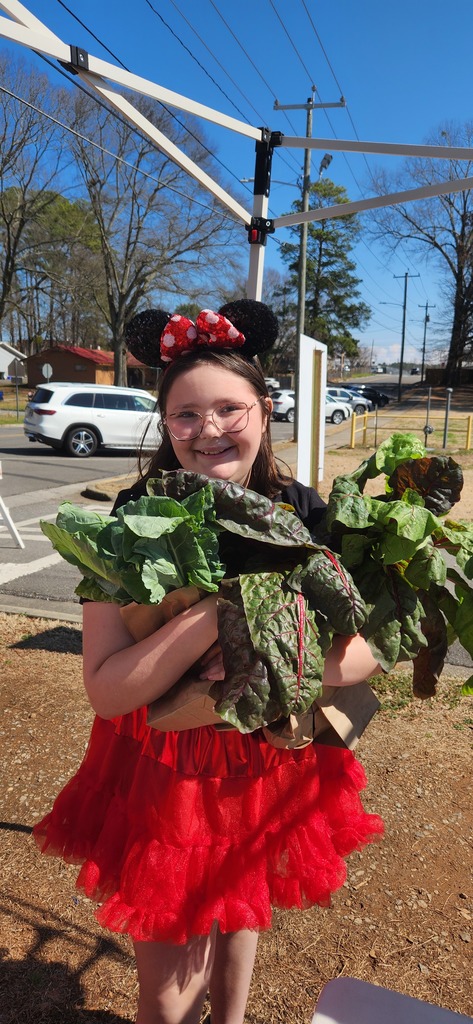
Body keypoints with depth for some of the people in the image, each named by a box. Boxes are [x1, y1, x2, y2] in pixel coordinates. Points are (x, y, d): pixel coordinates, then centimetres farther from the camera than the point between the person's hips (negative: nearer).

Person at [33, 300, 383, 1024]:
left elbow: (371, 646, -11)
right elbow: (107, 687, -25)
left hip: (275, 768, 3)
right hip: (165, 775, -3)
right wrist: (224, 604, -36)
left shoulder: (305, 515, -11)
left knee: (244, 909, 30)